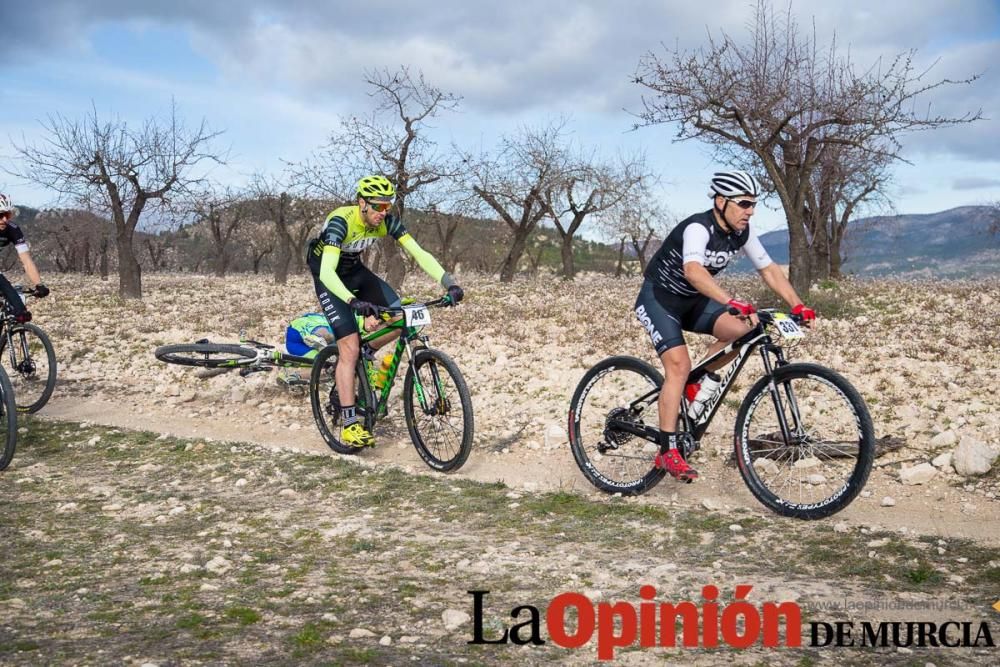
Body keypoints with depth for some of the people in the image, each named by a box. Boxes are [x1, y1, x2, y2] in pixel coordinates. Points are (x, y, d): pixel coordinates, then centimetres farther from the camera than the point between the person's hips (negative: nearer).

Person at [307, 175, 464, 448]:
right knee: (350, 348, -17)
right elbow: (327, 272, -43)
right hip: (329, 276, -6)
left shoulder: (387, 221, -17)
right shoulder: (340, 222, -33)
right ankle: (349, 424, -14)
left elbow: (419, 253, -20)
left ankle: (361, 356, 14)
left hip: (355, 270, 6)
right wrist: (354, 302, -57)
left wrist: (449, 283, -34)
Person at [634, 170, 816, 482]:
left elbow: (769, 269, -2)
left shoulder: (742, 232, -7)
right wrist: (733, 303, -59)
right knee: (679, 364, -22)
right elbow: (693, 271, -48)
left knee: (740, 330, -17)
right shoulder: (698, 228, -29)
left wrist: (798, 306, -14)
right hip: (658, 298, -7)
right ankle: (668, 451, -16)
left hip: (692, 301, 7)